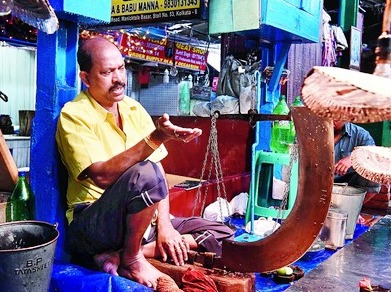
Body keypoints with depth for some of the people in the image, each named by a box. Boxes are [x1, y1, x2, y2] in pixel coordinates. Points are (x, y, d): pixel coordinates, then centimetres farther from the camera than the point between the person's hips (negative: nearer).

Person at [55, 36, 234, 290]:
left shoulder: (134, 108, 8)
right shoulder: (74, 115, -11)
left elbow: (159, 169, 5)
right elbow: (103, 176, -26)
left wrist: (164, 224, -6)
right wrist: (155, 138, -35)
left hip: (143, 219, 7)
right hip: (93, 224, -7)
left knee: (221, 235, 0)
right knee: (144, 174, -35)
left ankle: (120, 254, -8)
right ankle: (131, 258, -11)